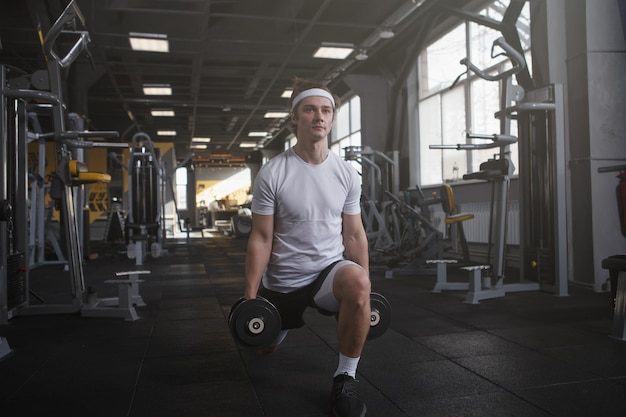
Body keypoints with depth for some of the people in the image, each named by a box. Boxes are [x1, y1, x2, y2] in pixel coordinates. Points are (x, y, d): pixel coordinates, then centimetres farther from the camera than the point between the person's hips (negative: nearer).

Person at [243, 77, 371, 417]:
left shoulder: (347, 173, -5)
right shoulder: (271, 174, -13)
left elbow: (354, 235, 1)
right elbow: (261, 239, -9)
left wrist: (365, 291, -1)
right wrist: (250, 297, -11)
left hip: (330, 269, 0)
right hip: (283, 280, 0)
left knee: (357, 283, -36)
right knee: (265, 346, 19)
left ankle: (344, 380, -17)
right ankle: (285, 323, 58)